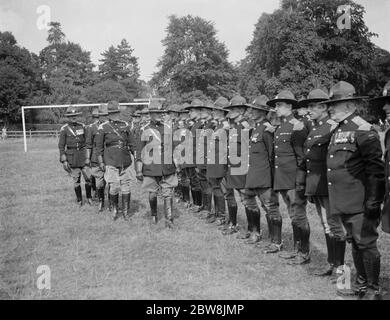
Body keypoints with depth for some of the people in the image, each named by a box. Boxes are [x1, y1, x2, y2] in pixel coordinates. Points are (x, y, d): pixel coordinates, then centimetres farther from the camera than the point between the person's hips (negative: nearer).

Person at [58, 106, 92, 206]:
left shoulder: (82, 126, 5)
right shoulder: (64, 129, -3)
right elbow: (61, 146, -2)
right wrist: (64, 161, -8)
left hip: (83, 154, 2)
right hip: (72, 156, -2)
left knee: (88, 178, 0)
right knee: (76, 179, 3)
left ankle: (89, 198, 17)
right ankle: (79, 200, 15)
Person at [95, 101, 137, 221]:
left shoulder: (125, 125, 9)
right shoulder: (103, 128, 0)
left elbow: (132, 144, 14)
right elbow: (99, 147, 2)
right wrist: (101, 162, -3)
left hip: (125, 161, 3)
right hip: (110, 162, -3)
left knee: (126, 187, 4)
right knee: (113, 188, -5)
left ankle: (126, 212, 17)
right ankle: (115, 210, 18)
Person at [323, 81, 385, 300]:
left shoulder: (363, 130, -13)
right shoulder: (338, 131, 13)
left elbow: (375, 169, -16)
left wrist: (373, 201, -18)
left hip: (360, 203, -8)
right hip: (344, 203, 9)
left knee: (366, 244, 0)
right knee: (355, 243, 17)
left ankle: (373, 290, 13)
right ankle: (361, 284, 29)